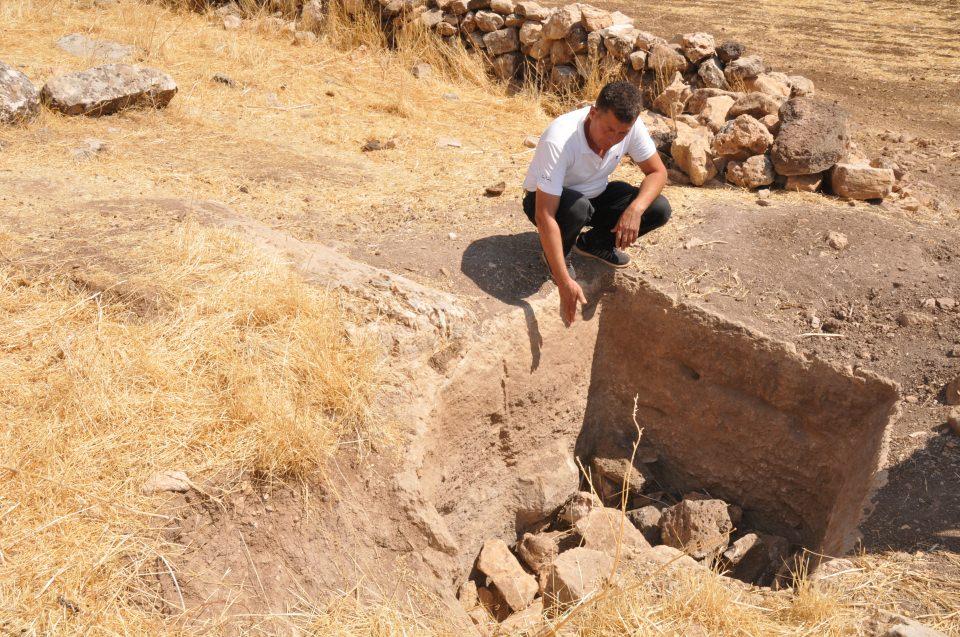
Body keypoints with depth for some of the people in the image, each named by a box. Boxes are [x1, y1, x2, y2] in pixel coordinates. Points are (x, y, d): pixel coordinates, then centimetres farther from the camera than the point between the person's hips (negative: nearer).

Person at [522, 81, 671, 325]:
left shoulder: (631, 127, -22)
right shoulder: (558, 141, -37)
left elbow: (657, 172, -9)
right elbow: (544, 216, -39)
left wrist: (635, 209, -31)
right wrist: (564, 281, -42)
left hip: (595, 195, 5)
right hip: (546, 200, -5)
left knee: (659, 209, -15)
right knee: (577, 207, -39)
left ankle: (593, 243, 8)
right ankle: (555, 254, -6)